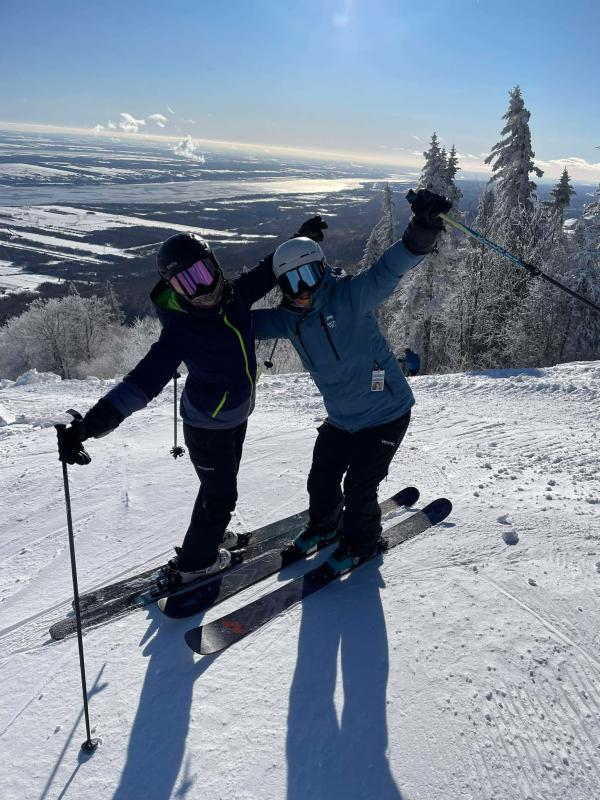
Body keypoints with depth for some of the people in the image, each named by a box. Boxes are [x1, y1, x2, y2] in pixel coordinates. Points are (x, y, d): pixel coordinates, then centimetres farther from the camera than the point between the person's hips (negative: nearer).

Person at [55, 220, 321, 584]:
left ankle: (208, 535, 53)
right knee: (220, 495, 9)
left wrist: (299, 240, 3)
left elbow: (267, 271, 6)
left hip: (237, 414, 7)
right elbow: (142, 382, -39)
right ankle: (194, 562, 34)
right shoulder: (180, 330, -31)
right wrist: (89, 425, -48)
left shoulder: (234, 294, -13)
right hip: (209, 425, -7)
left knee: (220, 486, 27)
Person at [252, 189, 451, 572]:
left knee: (358, 487, 1)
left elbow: (388, 270, -35)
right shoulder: (291, 319, -2)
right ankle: (324, 526, 47)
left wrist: (422, 230, -50)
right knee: (321, 479, 17)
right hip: (341, 419, 7)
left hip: (385, 414, -6)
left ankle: (362, 541, 31)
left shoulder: (349, 296, -21)